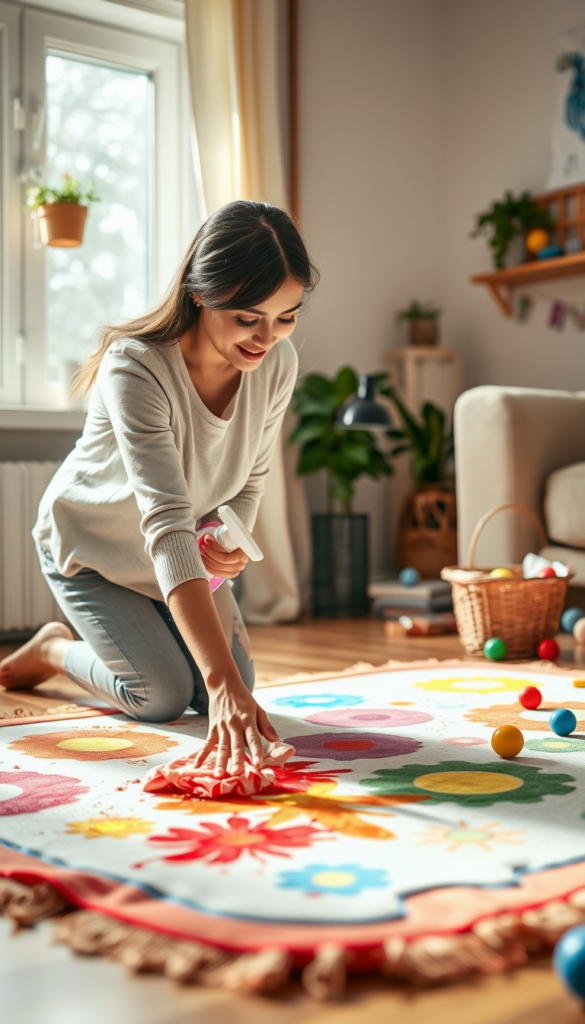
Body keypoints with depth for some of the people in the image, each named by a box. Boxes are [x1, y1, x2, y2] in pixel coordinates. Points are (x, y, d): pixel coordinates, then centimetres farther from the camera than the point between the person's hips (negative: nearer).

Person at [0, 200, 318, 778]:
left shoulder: (277, 363, -20)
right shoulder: (135, 368, -38)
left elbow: (249, 480, -3)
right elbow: (167, 525, -47)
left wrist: (228, 542, -27)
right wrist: (222, 680, -54)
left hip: (183, 559, 6)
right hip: (91, 546, -5)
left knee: (235, 687, 4)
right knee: (164, 696, -12)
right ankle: (54, 649, 18)